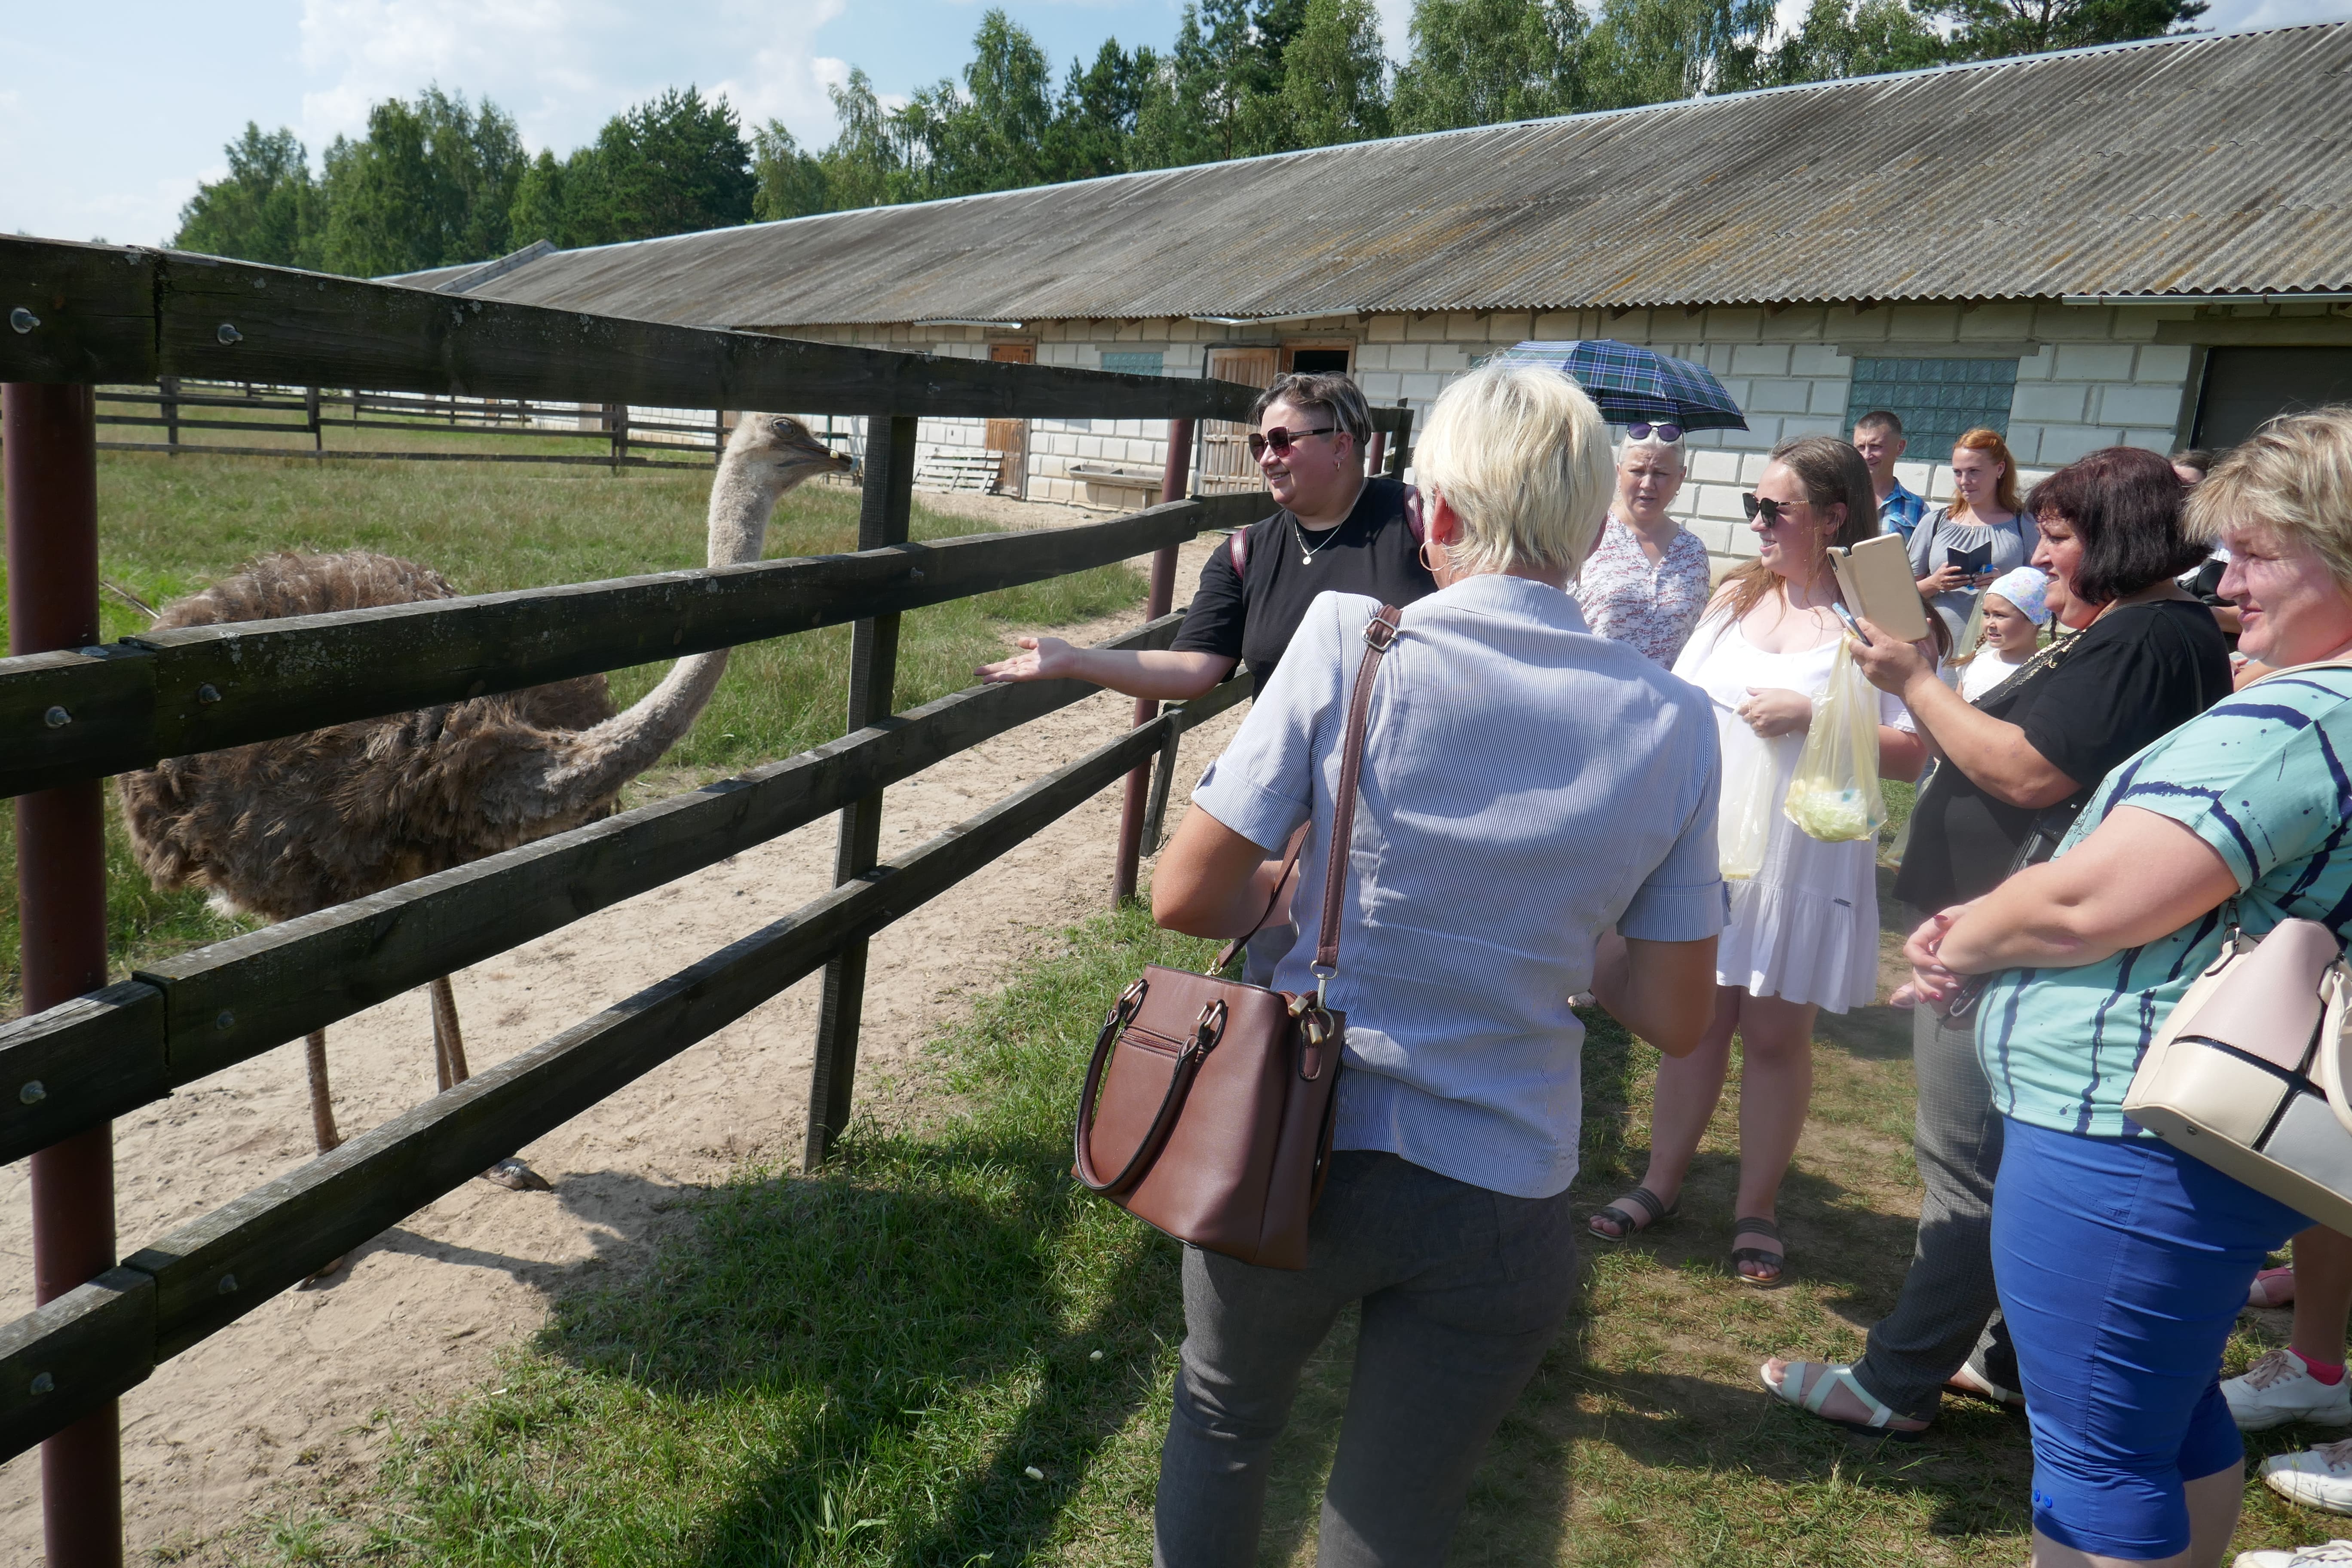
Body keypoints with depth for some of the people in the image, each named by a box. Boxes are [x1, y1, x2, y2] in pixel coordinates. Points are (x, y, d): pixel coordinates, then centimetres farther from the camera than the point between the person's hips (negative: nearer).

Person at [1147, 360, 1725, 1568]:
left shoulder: (1350, 639, -14)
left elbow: (1185, 897, -11)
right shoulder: (1672, 725, -6)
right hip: (1501, 1205, 2)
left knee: (1222, 1409, 29)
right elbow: (1674, 1017, -1)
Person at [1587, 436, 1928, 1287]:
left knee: (1776, 1032, 6)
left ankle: (1756, 1208, 20)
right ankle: (1661, 1182, 24)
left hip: (1805, 853, -4)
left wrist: (1811, 718, -20)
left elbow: (1912, 754, -14)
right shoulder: (1735, 597, 8)